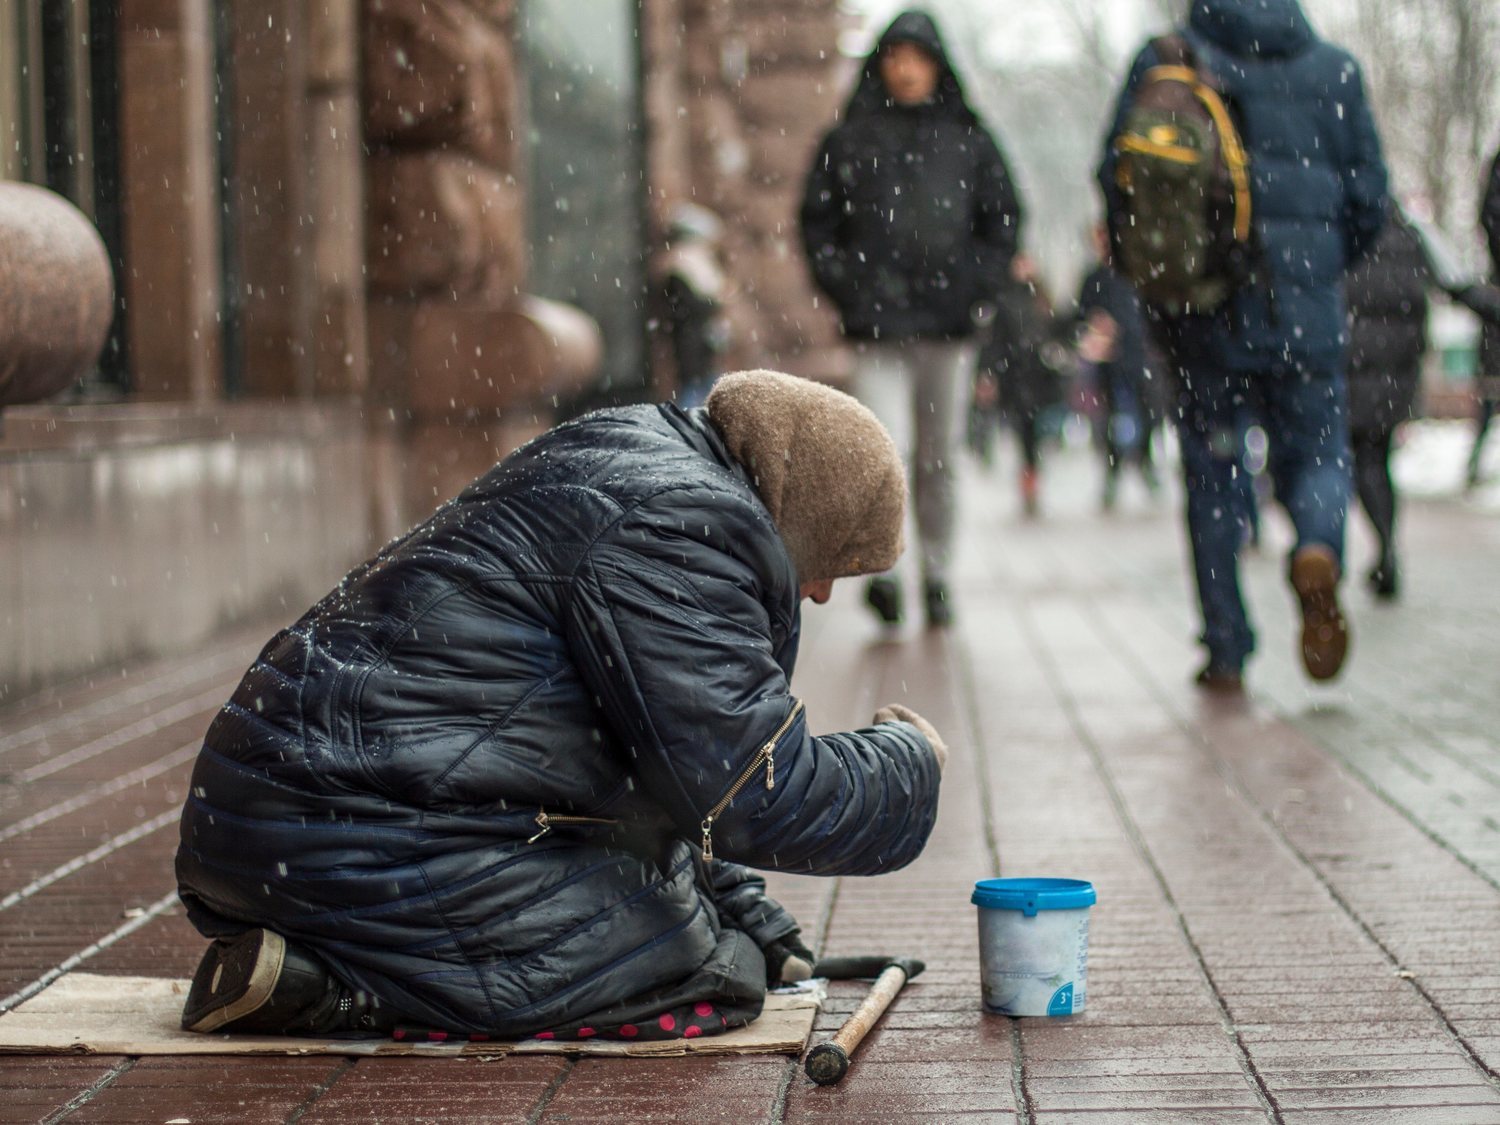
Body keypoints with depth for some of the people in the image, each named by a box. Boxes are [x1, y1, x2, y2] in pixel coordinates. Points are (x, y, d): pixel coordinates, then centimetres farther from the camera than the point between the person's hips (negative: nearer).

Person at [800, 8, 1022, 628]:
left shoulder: (969, 141, 9)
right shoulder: (849, 140, 5)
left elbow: (1003, 221, 13)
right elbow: (817, 222, 9)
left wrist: (977, 287, 1)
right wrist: (845, 287, -1)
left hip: (949, 324, 2)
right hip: (877, 327, -2)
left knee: (940, 461, 7)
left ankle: (936, 577, 18)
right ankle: (881, 569, -3)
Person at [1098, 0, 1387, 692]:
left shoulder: (1162, 63, 0)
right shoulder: (1333, 69, 4)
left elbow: (1117, 174, -2)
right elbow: (1368, 195, 5)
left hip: (1202, 303, 0)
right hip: (1304, 302, 0)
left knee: (1212, 473, 10)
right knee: (1316, 451, 13)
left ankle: (1227, 650, 7)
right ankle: (1319, 549, -20)